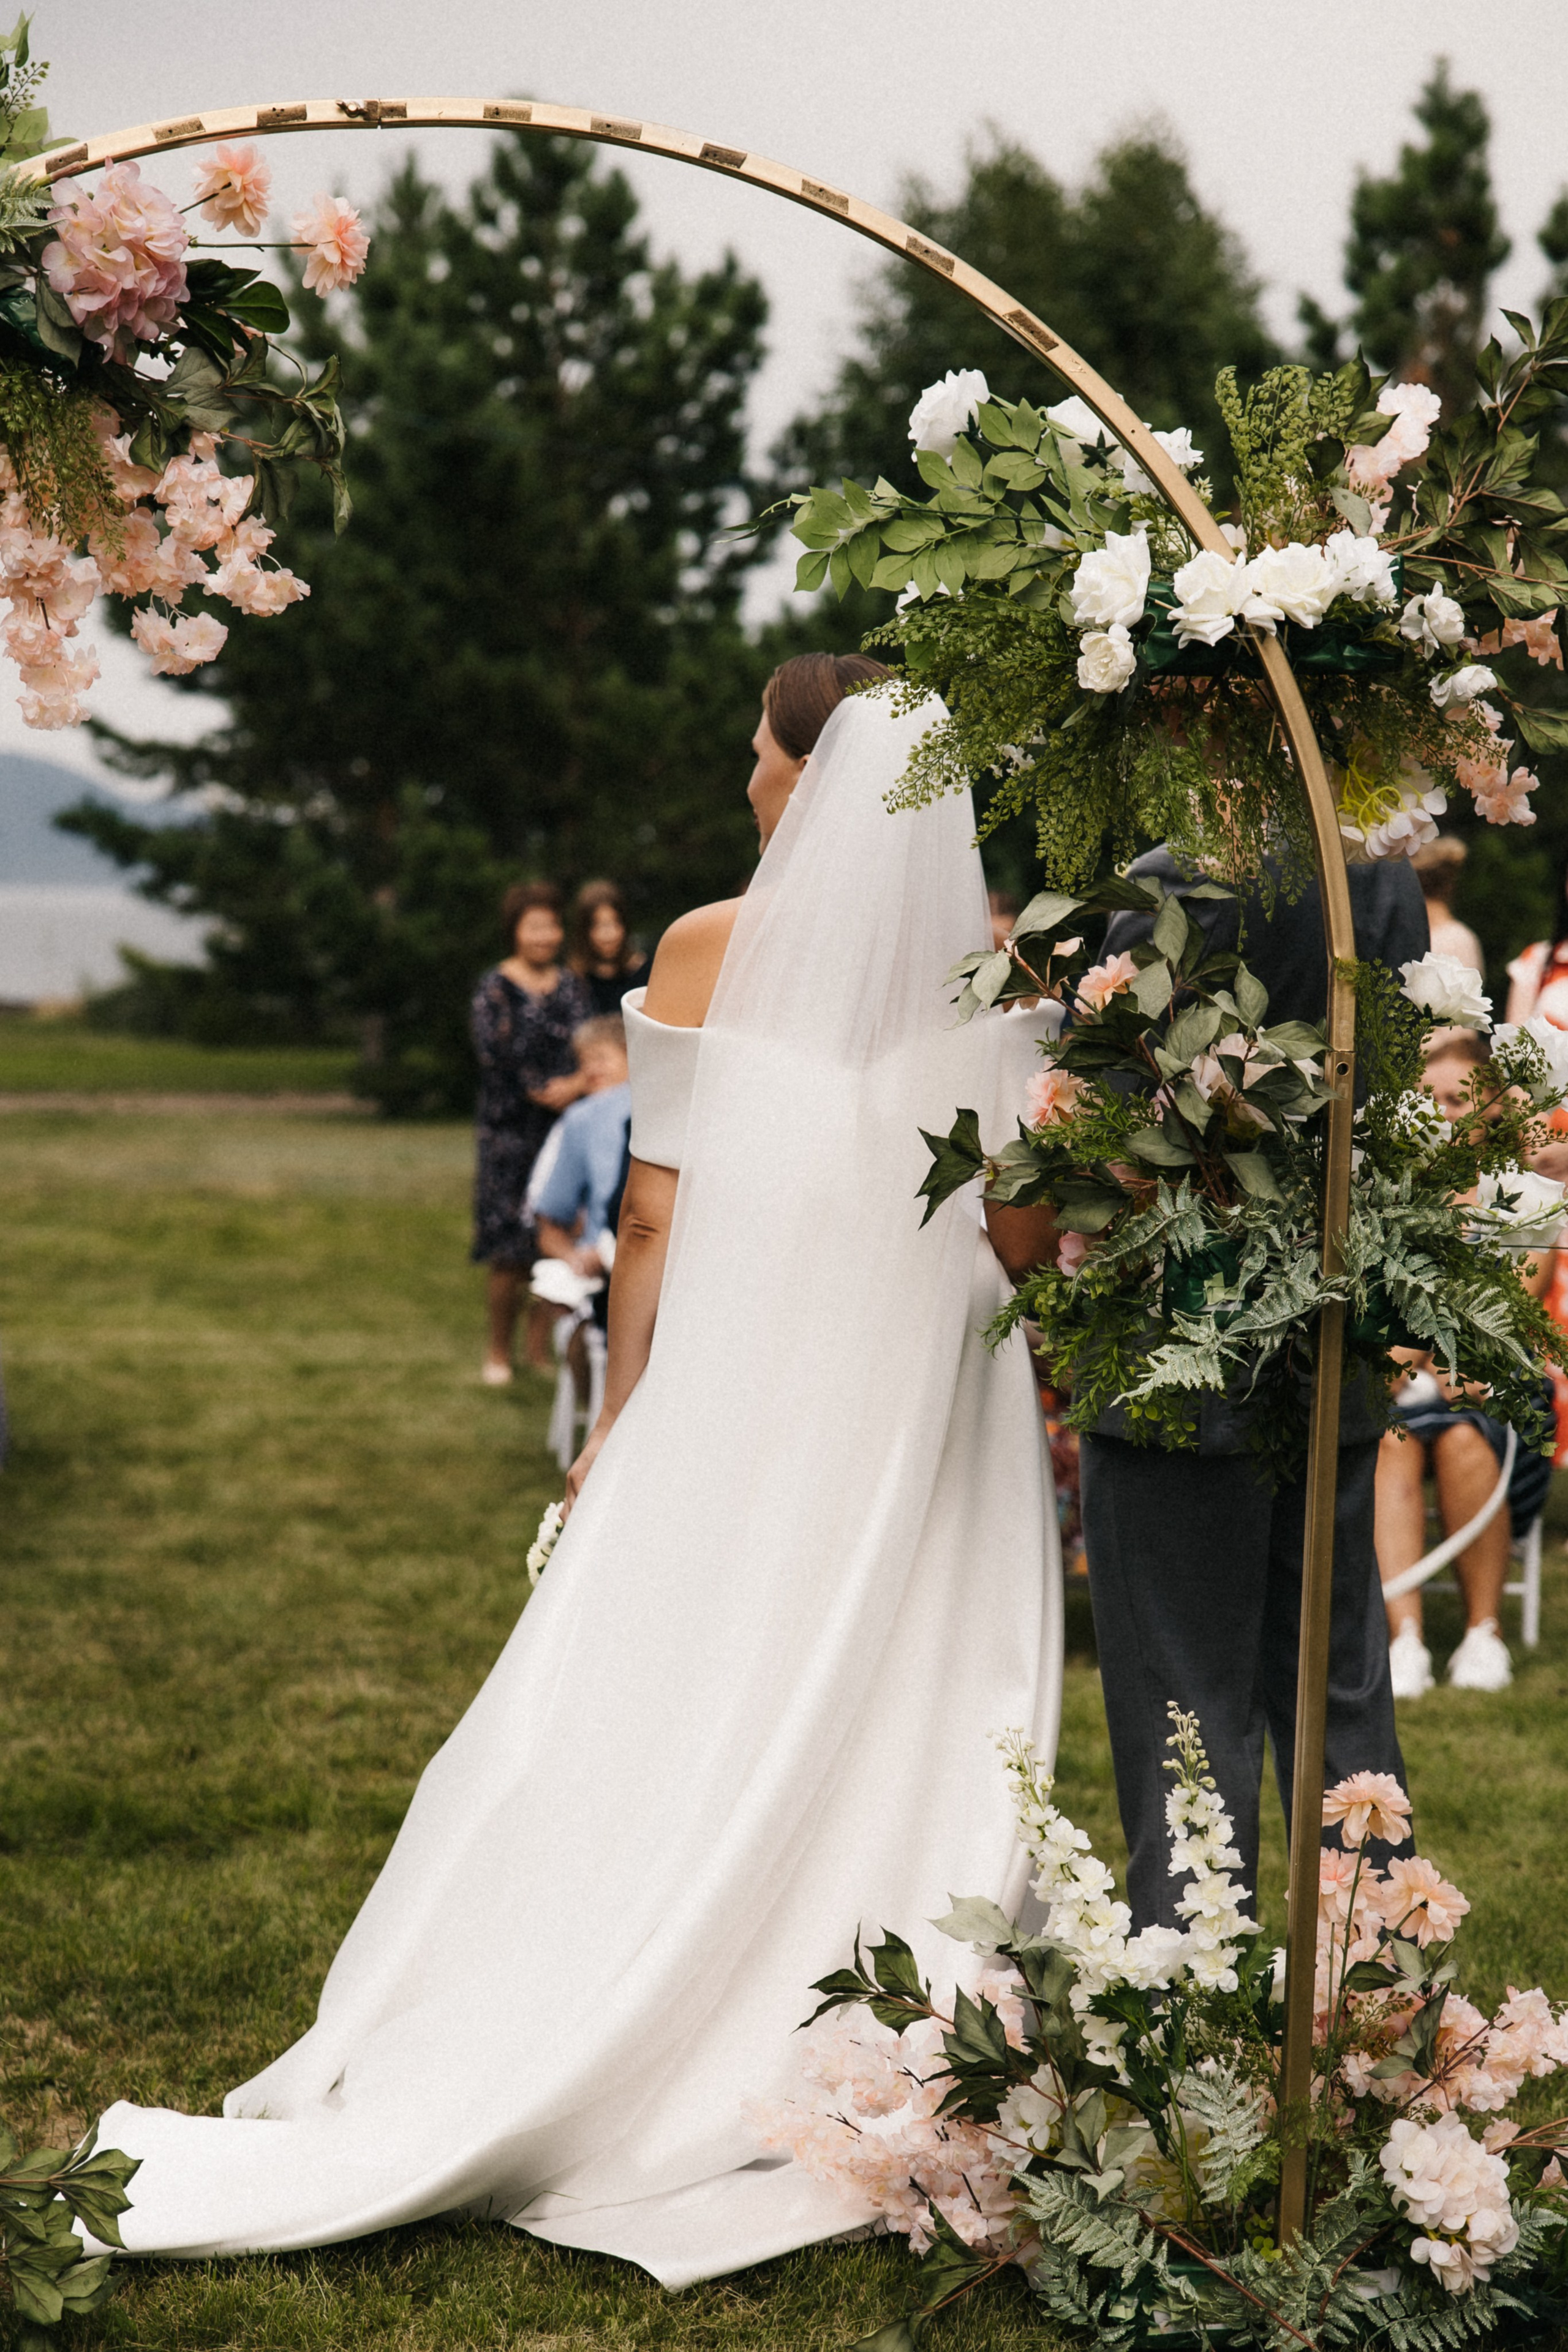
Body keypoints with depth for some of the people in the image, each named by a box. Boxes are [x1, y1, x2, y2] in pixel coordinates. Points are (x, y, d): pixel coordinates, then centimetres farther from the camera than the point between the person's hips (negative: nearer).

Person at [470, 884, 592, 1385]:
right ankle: (498, 1352, 7)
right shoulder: (495, 989, -1)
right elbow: (495, 1054, -9)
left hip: (569, 1131, 4)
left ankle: (539, 1349, 10)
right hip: (511, 1132, -4)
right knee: (510, 1252, -5)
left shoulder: (573, 986, 13)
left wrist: (576, 1085, -12)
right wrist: (543, 1093, -13)